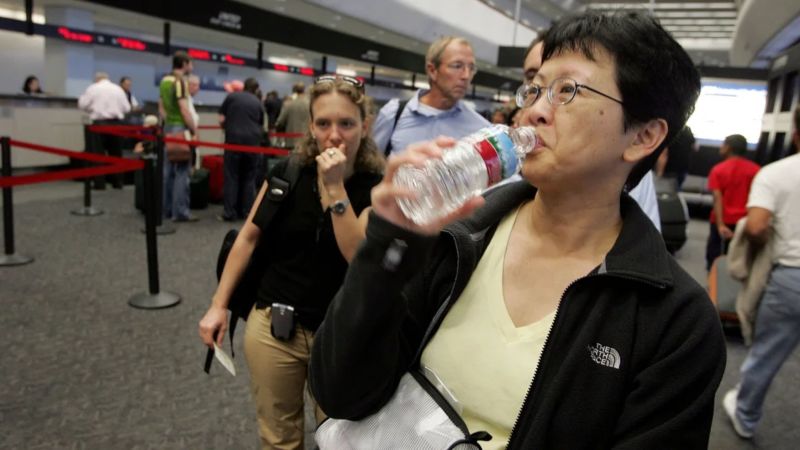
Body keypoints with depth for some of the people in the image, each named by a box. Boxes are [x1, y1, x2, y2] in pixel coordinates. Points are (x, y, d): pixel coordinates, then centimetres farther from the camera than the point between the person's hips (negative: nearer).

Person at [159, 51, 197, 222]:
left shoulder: (164, 80, 13)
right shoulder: (180, 81, -13)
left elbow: (161, 107, 17)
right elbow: (184, 109, -19)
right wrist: (194, 131, -13)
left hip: (168, 127, 9)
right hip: (180, 128, -9)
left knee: (168, 170, 10)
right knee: (182, 171, -7)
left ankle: (166, 209, 15)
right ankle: (180, 212, -6)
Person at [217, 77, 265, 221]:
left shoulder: (231, 96, 6)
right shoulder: (257, 102, 12)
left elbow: (221, 120, 4)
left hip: (234, 139, -2)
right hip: (252, 141, 2)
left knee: (231, 177, 3)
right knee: (249, 178, 10)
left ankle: (229, 213, 3)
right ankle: (247, 212, 12)